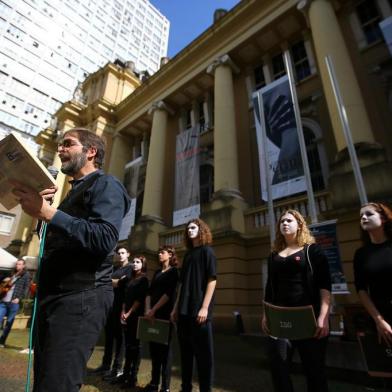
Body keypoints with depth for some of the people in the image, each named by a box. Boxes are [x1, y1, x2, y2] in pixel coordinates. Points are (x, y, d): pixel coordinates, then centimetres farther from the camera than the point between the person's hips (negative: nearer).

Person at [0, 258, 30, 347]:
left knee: (9, 323, 3)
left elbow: (26, 289, -5)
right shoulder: (11, 274, 17)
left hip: (14, 302, -4)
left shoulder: (26, 275, 2)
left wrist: (19, 298, -16)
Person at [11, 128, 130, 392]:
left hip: (81, 297, -9)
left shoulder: (105, 184, -5)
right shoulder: (74, 192, 24)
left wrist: (48, 212, -22)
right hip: (53, 296, 10)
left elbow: (105, 239, -22)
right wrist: (39, 208, 9)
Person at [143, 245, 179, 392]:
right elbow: (150, 292, 8)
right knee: (154, 347, 11)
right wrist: (148, 310, -6)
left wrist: (154, 310, -17)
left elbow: (169, 293, -14)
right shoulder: (157, 272, 16)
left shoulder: (174, 271, -4)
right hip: (153, 313, 6)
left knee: (164, 347, 0)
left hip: (165, 313, -6)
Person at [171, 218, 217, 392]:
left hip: (199, 311, -7)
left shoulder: (207, 251, -2)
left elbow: (212, 280, -10)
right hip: (184, 311, 7)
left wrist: (205, 307, -17)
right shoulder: (188, 254, 16)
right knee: (185, 352, 15)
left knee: (203, 353, 3)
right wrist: (176, 307, 13)